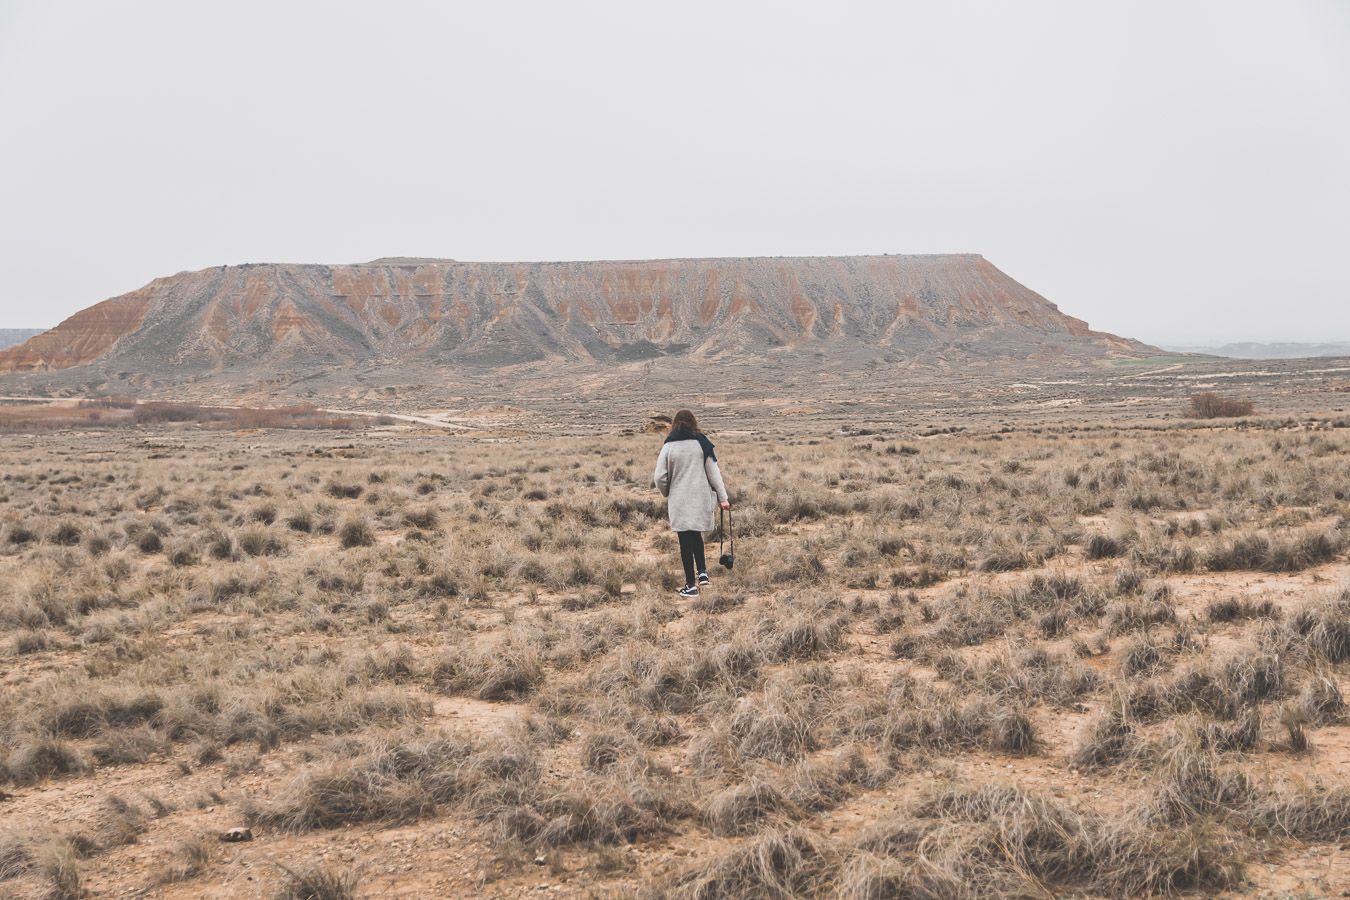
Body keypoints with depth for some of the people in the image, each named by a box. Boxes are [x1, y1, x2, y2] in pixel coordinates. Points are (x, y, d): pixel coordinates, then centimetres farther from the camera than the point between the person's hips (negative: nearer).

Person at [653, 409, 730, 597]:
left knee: (686, 541, 4)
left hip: (679, 501, -2)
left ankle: (691, 585, 6)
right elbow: (713, 472, -2)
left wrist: (667, 493, 14)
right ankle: (702, 571, 17)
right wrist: (723, 497, 2)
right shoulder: (702, 443, -1)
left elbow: (659, 477, -5)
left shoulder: (669, 446, -5)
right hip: (701, 499, 2)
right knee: (696, 535, 24)